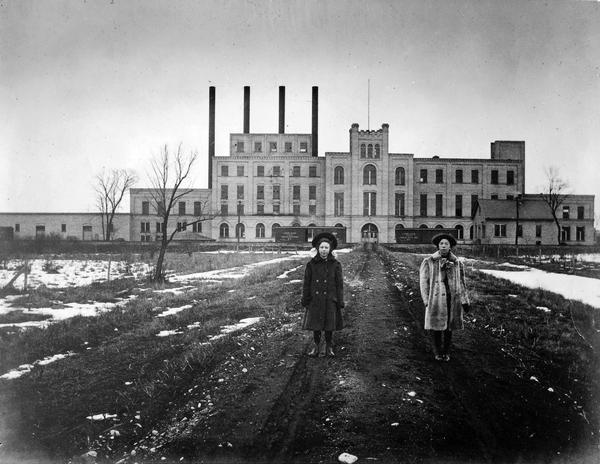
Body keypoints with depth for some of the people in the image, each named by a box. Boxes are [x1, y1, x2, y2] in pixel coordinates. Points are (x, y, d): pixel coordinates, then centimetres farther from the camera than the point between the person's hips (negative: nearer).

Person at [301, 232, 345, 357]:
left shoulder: (335, 265, -4)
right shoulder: (311, 264, -3)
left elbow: (339, 284, -2)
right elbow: (306, 283, 1)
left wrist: (340, 302, -4)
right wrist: (304, 301, 0)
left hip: (330, 300, -1)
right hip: (315, 300, 1)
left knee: (329, 325, 7)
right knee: (315, 325, 7)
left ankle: (329, 348, 23)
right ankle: (316, 347, 22)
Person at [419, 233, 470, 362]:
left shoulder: (457, 263, 6)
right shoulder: (428, 262, -2)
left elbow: (461, 283, 11)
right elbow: (424, 282, -1)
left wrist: (465, 301, 8)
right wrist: (426, 301, -6)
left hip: (452, 298, 2)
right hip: (435, 298, -2)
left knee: (448, 326, 8)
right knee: (435, 324, 3)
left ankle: (446, 351, 24)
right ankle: (437, 352, 21)